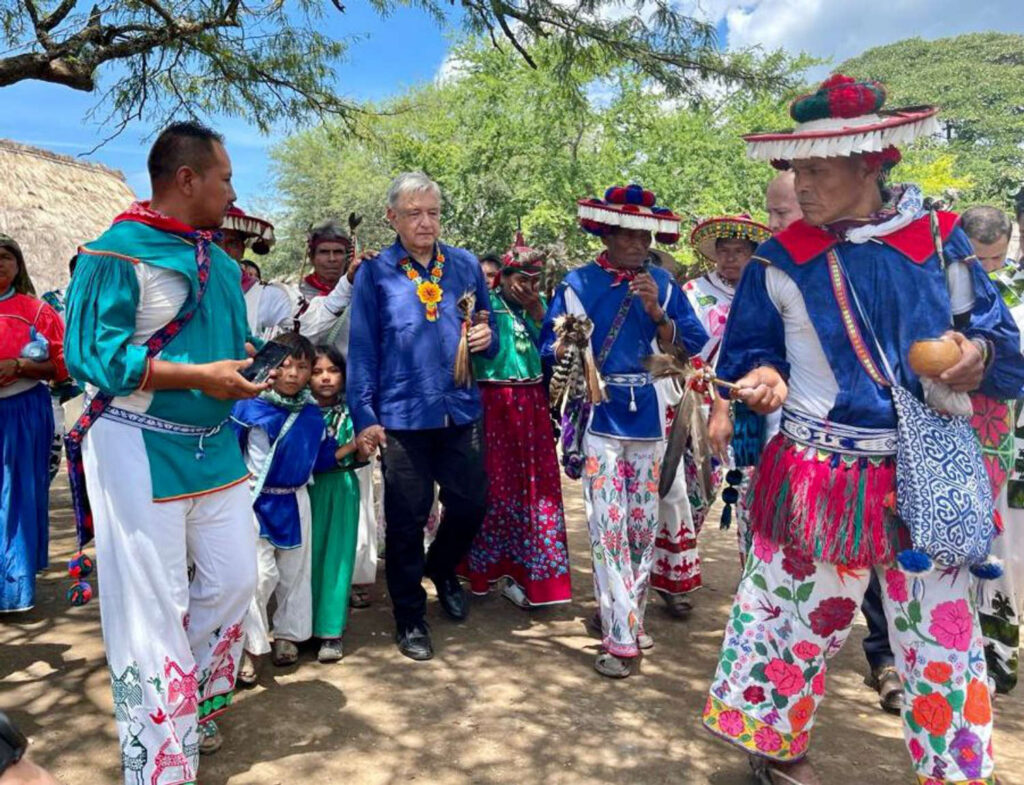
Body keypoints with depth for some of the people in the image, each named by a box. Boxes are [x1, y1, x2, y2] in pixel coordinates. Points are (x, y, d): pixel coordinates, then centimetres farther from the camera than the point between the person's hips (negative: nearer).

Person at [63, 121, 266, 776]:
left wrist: (244, 367, -1)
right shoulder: (118, 252, -12)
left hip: (214, 444, 8)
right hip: (141, 450, -8)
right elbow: (92, 353, -19)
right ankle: (160, 761, 16)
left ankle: (191, 707, 36)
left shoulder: (220, 262, 12)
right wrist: (198, 376, -22)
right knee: (152, 608, 0)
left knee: (235, 580, 13)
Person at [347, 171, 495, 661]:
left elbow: (486, 329, 16)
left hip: (461, 410, 3)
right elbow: (362, 349, -3)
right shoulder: (374, 273, 0)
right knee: (407, 520, 5)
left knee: (470, 504, 9)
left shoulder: (466, 265, 8)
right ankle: (410, 620, 24)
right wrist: (364, 415, -9)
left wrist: (486, 337, -8)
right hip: (402, 414, -3)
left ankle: (441, 569, 41)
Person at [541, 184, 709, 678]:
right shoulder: (579, 283, -2)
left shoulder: (661, 283, 6)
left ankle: (630, 615, 28)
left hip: (647, 415, 3)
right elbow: (550, 349, -2)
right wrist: (566, 346, -24)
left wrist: (657, 312, -15)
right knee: (608, 527, -6)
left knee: (643, 524, 10)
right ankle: (621, 636, 2)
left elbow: (690, 346, -1)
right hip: (599, 416, -3)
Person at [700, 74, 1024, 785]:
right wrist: (764, 379, -17)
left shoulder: (940, 241, -2)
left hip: (925, 480, 2)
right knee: (799, 619, 12)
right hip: (816, 481, -1)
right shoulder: (782, 260, -4)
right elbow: (748, 350, 5)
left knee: (944, 643, 11)